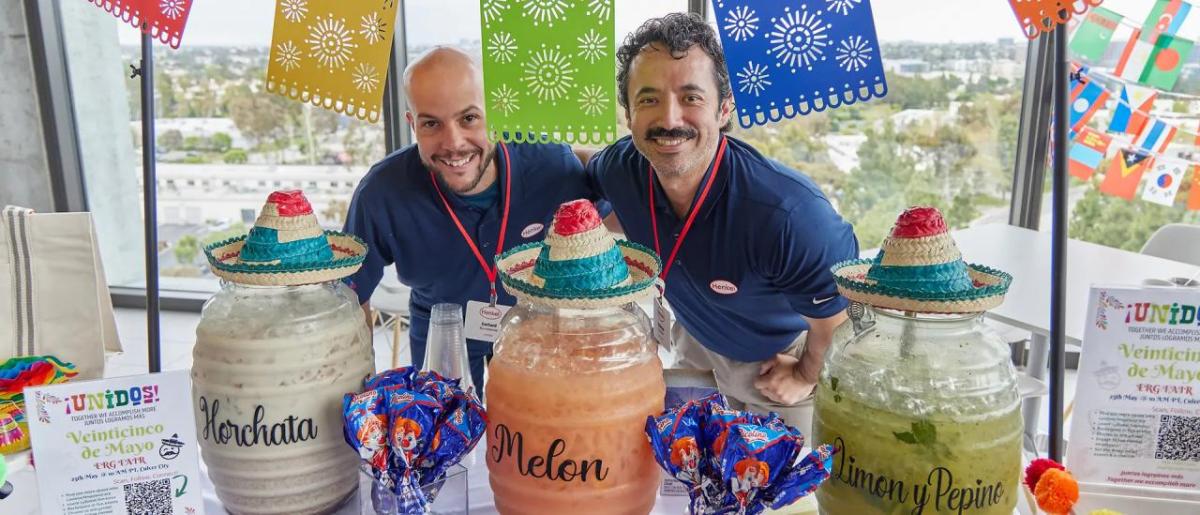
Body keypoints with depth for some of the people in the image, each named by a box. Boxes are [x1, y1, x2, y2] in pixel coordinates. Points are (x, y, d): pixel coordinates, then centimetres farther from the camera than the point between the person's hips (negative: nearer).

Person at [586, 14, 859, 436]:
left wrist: (807, 377, -10)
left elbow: (843, 310, -28)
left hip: (779, 360, -4)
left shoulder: (787, 212, -44)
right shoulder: (618, 169, -26)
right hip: (696, 343, 5)